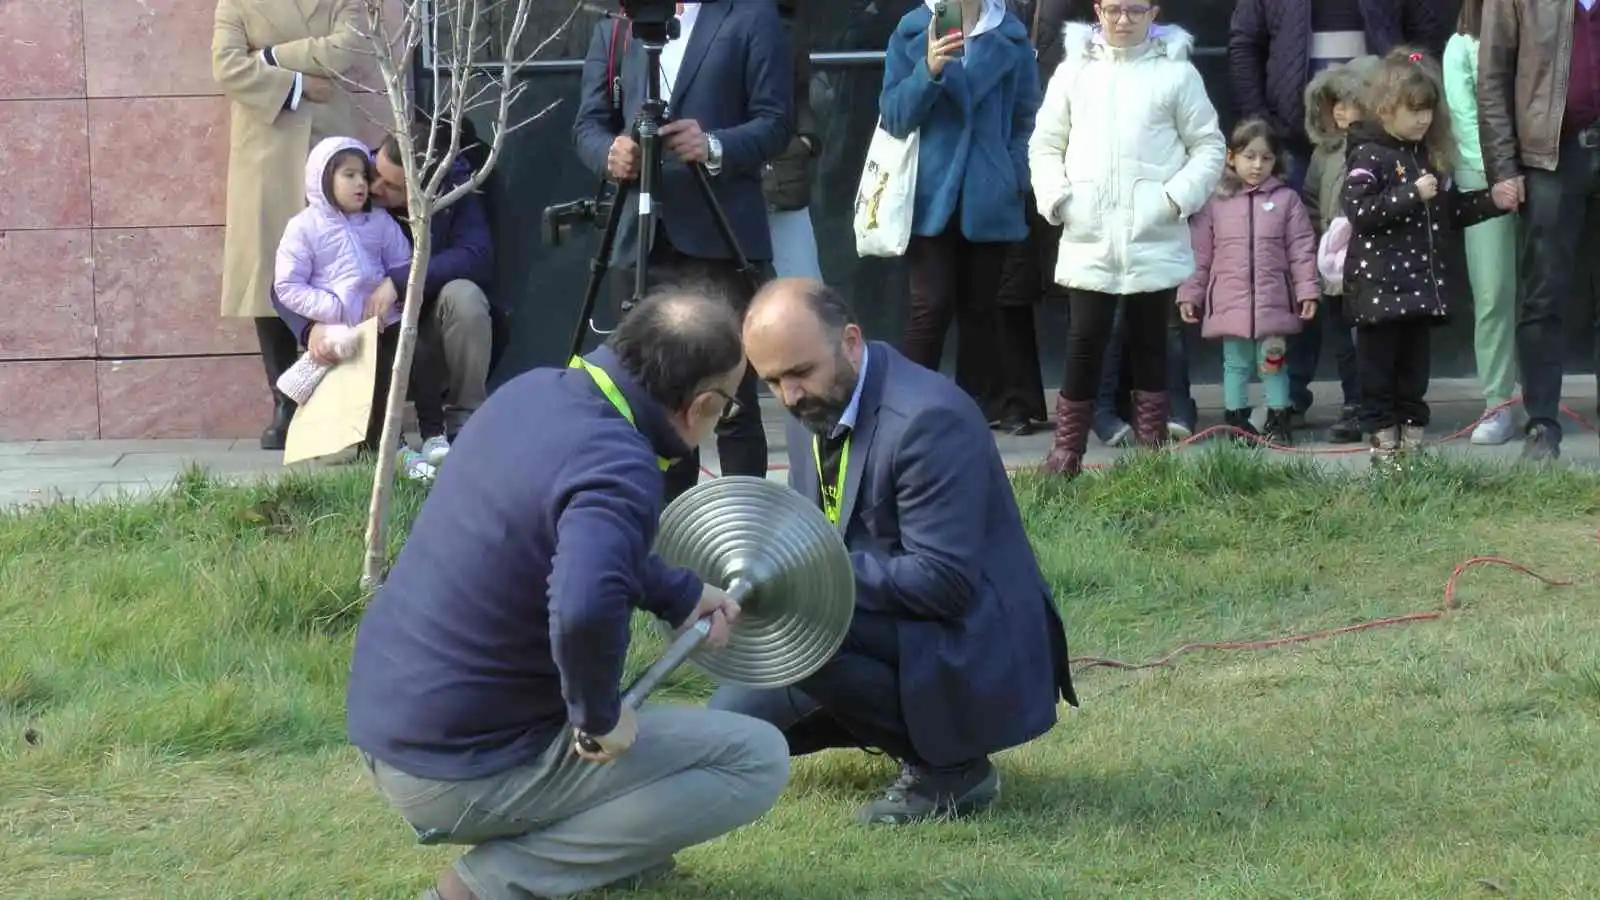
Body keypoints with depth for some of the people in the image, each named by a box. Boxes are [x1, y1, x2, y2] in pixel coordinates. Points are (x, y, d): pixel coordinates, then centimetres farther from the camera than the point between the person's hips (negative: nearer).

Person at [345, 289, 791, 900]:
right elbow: (584, 609, -43)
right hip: (460, 774, -9)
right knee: (758, 761, -3)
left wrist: (680, 596, 20)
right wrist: (599, 714, -25)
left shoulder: (533, 391, 2)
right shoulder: (618, 470, -24)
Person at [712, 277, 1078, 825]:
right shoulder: (815, 411, 4)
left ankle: (945, 766, -14)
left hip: (972, 653, -10)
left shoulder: (929, 419, -25)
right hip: (888, 625, 10)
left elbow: (944, 581, -29)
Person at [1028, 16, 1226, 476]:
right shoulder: (1073, 71, 8)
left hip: (1155, 238, -1)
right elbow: (1045, 145, 12)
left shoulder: (1177, 72, 3)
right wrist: (1056, 197, -3)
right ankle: (1066, 452, 1)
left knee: (1148, 343, 6)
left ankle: (1152, 451, 11)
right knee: (1085, 341, -3)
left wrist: (1179, 197, -9)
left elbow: (1209, 145, 5)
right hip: (1089, 237, 1)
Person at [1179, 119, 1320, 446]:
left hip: (1274, 302, -1)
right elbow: (1200, 254, 7)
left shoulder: (1286, 200, 3)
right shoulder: (1215, 202, 4)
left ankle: (1278, 420, 11)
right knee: (1236, 363, 8)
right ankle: (1236, 419, 16)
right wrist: (1189, 294, 4)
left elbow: (1302, 250, 3)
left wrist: (1307, 291, -2)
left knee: (1273, 360, 2)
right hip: (1229, 302, 1)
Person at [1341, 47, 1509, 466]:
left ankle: (1412, 431, 16)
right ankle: (1383, 437, 5)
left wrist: (1493, 201, 7)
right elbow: (1359, 211, -20)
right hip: (1379, 283, -7)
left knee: (1416, 365, 10)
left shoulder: (1431, 156, 13)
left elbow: (1452, 210, 21)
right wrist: (1411, 194, -23)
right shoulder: (1370, 156, -9)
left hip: (1422, 281, 7)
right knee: (1379, 365, 1)